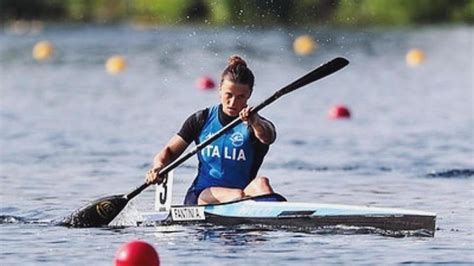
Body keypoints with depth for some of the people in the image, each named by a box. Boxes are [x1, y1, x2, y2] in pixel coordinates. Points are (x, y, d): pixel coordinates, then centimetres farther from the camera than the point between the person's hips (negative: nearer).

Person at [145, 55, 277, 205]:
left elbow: (268, 137, -25)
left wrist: (254, 122, -49)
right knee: (237, 194, -31)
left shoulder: (258, 125, 1)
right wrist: (158, 166, -14)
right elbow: (170, 151, 11)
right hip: (200, 197, 1)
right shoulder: (202, 120, 10)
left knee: (261, 183, -34)